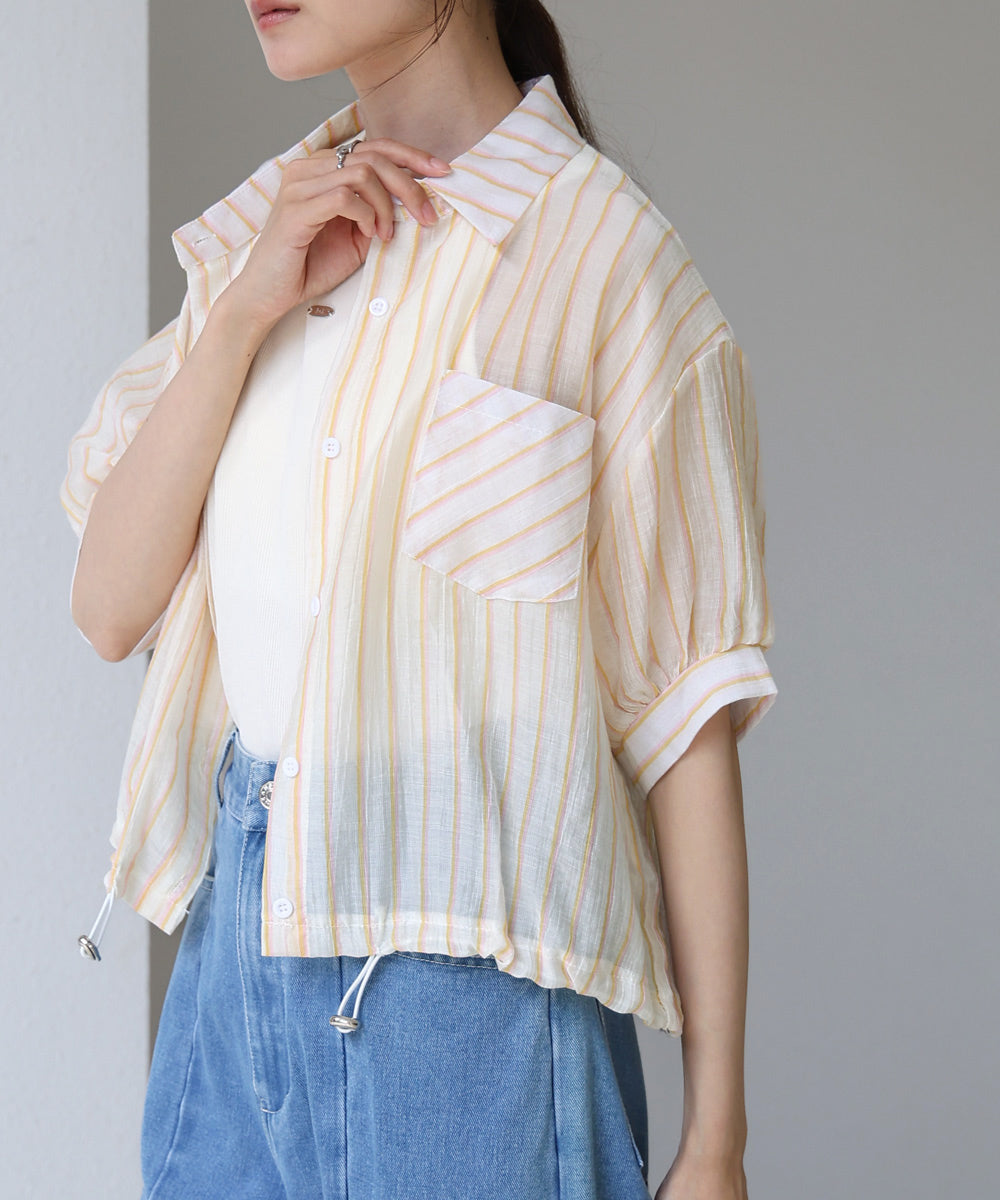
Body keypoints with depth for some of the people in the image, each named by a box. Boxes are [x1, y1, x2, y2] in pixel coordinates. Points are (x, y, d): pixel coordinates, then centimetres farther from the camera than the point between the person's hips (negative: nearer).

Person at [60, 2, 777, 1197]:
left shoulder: (594, 249, -9)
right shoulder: (264, 227, 10)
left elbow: (684, 705, -10)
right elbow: (110, 604, 3)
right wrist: (251, 308, -9)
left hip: (467, 964, -5)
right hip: (240, 936, 6)